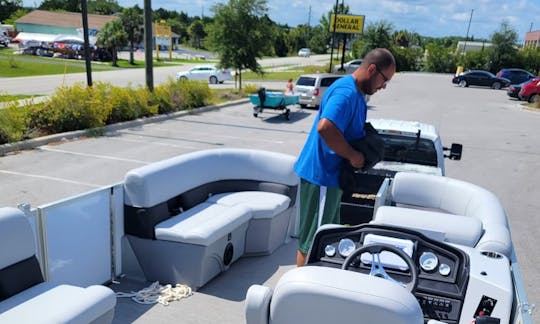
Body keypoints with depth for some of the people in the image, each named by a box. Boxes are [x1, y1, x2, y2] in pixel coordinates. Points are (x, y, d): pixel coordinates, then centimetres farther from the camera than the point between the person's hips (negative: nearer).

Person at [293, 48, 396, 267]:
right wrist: (353, 156, -23)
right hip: (320, 175, -11)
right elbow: (325, 127, -36)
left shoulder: (354, 92, 13)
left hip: (327, 174, 11)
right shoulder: (347, 92, -20)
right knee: (312, 240, 1)